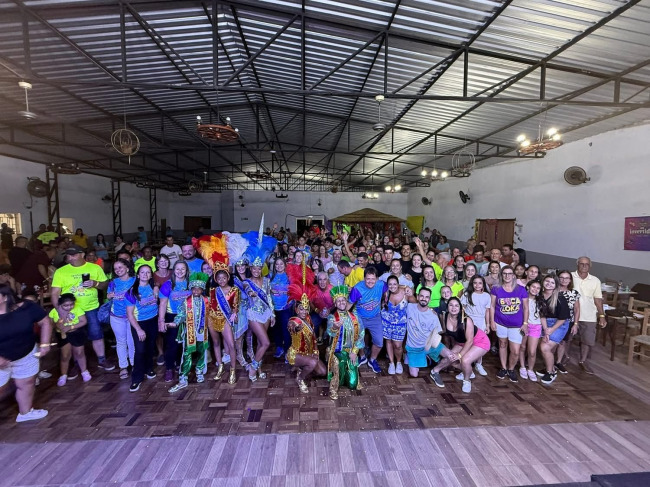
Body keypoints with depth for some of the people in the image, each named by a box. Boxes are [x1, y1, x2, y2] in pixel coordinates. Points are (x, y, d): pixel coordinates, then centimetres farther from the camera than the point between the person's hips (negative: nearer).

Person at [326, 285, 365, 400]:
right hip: (337, 351, -3)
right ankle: (333, 388, -15)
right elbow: (330, 332, -26)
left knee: (353, 384, -3)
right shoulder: (332, 317, -7)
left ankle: (346, 373, 31)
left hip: (352, 352, 3)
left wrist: (354, 351, -9)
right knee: (341, 362, -36)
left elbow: (361, 334, 0)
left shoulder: (354, 317, 2)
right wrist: (335, 327, -49)